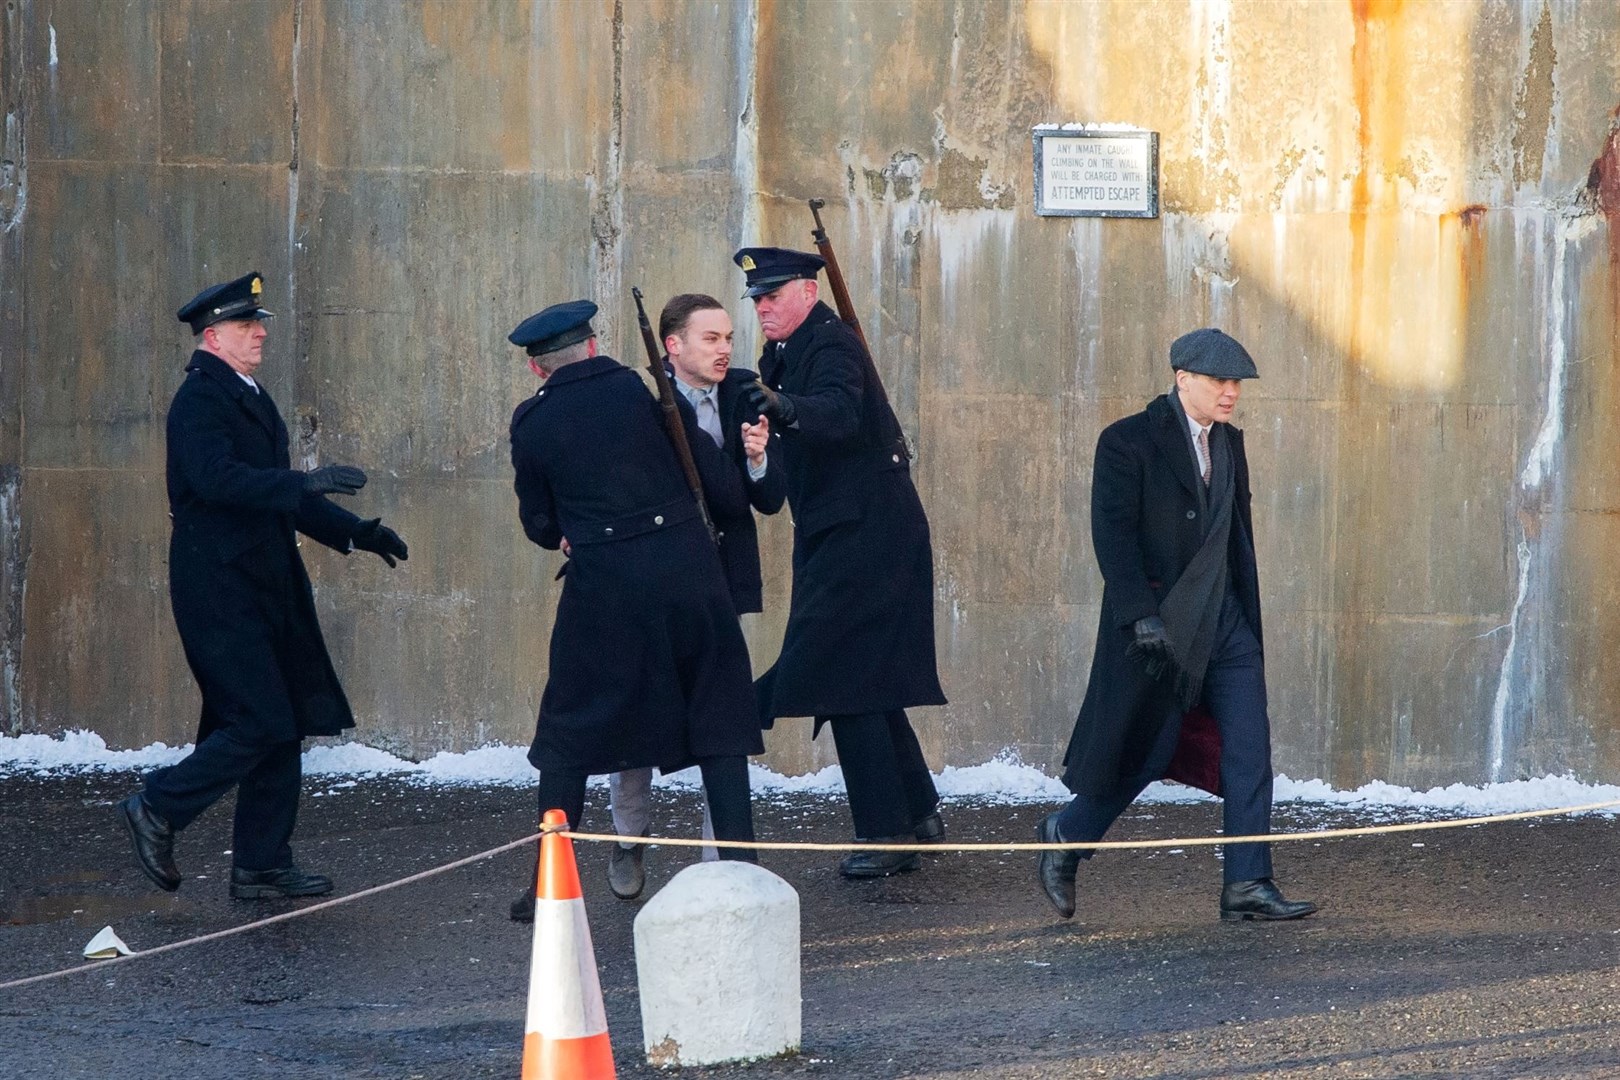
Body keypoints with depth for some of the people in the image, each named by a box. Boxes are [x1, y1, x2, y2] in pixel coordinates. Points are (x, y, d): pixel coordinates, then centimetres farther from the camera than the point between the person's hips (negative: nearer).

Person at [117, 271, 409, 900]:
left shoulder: (251, 398, 19)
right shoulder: (199, 400, -11)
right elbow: (217, 477, -28)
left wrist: (357, 533, 22)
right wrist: (304, 483, -33)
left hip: (265, 588, 10)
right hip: (219, 586, -10)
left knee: (282, 728, 8)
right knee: (260, 724, -13)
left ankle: (262, 867, 13)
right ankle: (156, 811, 2)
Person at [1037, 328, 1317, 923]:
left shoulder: (1229, 443, 12)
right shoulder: (1129, 442, -10)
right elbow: (1112, 534, -15)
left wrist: (1249, 619, 18)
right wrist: (1141, 617, -22)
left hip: (1224, 623, 6)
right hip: (1158, 624, -6)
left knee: (1250, 751, -4)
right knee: (1141, 753, 0)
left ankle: (1246, 886, -3)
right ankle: (1065, 839, 24)